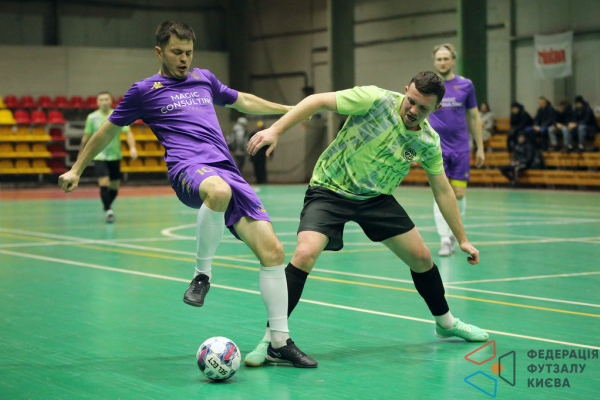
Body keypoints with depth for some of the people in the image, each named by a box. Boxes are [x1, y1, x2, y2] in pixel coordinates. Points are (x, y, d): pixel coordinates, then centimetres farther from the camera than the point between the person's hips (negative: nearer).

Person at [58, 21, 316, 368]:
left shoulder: (204, 79, 25)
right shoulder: (145, 90, 14)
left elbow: (242, 101, 42)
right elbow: (109, 130, 24)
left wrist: (289, 109, 46)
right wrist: (77, 169, 27)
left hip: (228, 172, 5)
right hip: (189, 169, -5)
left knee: (272, 248, -11)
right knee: (219, 190, -43)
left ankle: (280, 341, -2)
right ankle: (202, 275, -21)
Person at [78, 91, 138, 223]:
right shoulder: (92, 117, -1)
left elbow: (128, 133, -8)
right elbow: (86, 136, 10)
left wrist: (132, 148, -24)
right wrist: (81, 153, 15)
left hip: (115, 156, 1)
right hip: (99, 156, -1)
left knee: (115, 186, 9)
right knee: (104, 183, -18)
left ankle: (107, 206, 35)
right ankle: (108, 211, -12)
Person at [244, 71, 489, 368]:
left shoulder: (429, 142, -6)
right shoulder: (376, 100, -19)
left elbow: (443, 191, 4)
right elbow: (318, 101, -18)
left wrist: (462, 239, 6)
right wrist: (275, 130, -28)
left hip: (376, 198, 5)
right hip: (330, 190, -4)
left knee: (421, 258, 4)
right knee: (304, 254, -25)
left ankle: (445, 323, 32)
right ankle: (270, 340, -17)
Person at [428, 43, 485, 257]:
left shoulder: (465, 85, 3)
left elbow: (474, 117, 10)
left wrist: (480, 148, 9)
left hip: (461, 148, 1)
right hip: (436, 147, -1)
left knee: (459, 194, 2)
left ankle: (454, 232, 26)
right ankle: (445, 241, -5)